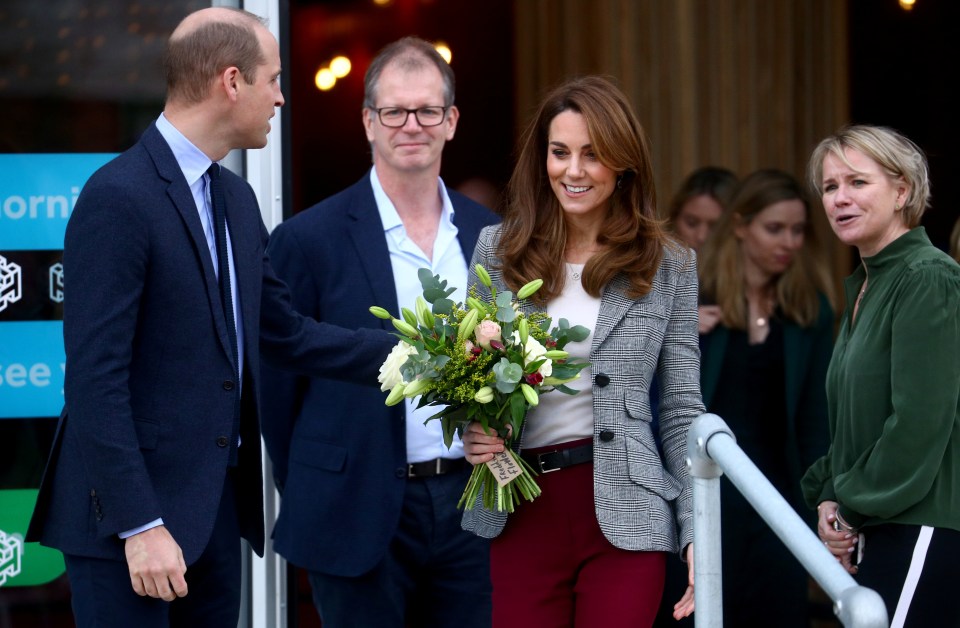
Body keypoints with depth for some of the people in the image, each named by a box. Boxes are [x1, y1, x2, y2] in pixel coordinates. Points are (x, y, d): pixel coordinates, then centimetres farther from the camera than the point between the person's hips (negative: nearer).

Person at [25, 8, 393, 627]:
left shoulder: (235, 197, 13)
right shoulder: (119, 197, -15)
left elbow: (283, 332, 19)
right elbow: (96, 379, -18)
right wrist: (140, 526, -20)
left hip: (219, 504, 8)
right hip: (132, 515, -8)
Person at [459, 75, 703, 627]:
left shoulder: (668, 267, 5)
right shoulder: (498, 250, 8)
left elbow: (682, 410, 4)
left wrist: (697, 532, -4)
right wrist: (471, 431, -8)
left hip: (624, 518, -1)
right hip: (519, 514, 1)